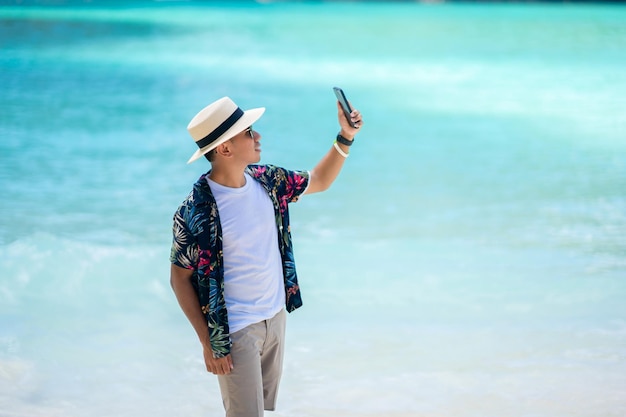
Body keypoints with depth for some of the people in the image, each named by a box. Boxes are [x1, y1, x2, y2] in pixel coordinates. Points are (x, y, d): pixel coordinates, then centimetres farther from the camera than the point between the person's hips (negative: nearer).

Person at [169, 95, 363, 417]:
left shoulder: (266, 180, -3)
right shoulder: (195, 212, -22)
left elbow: (320, 181, 14)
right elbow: (180, 279, -13)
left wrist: (345, 138, -1)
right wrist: (207, 343, -14)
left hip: (276, 316, 7)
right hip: (235, 330, -7)